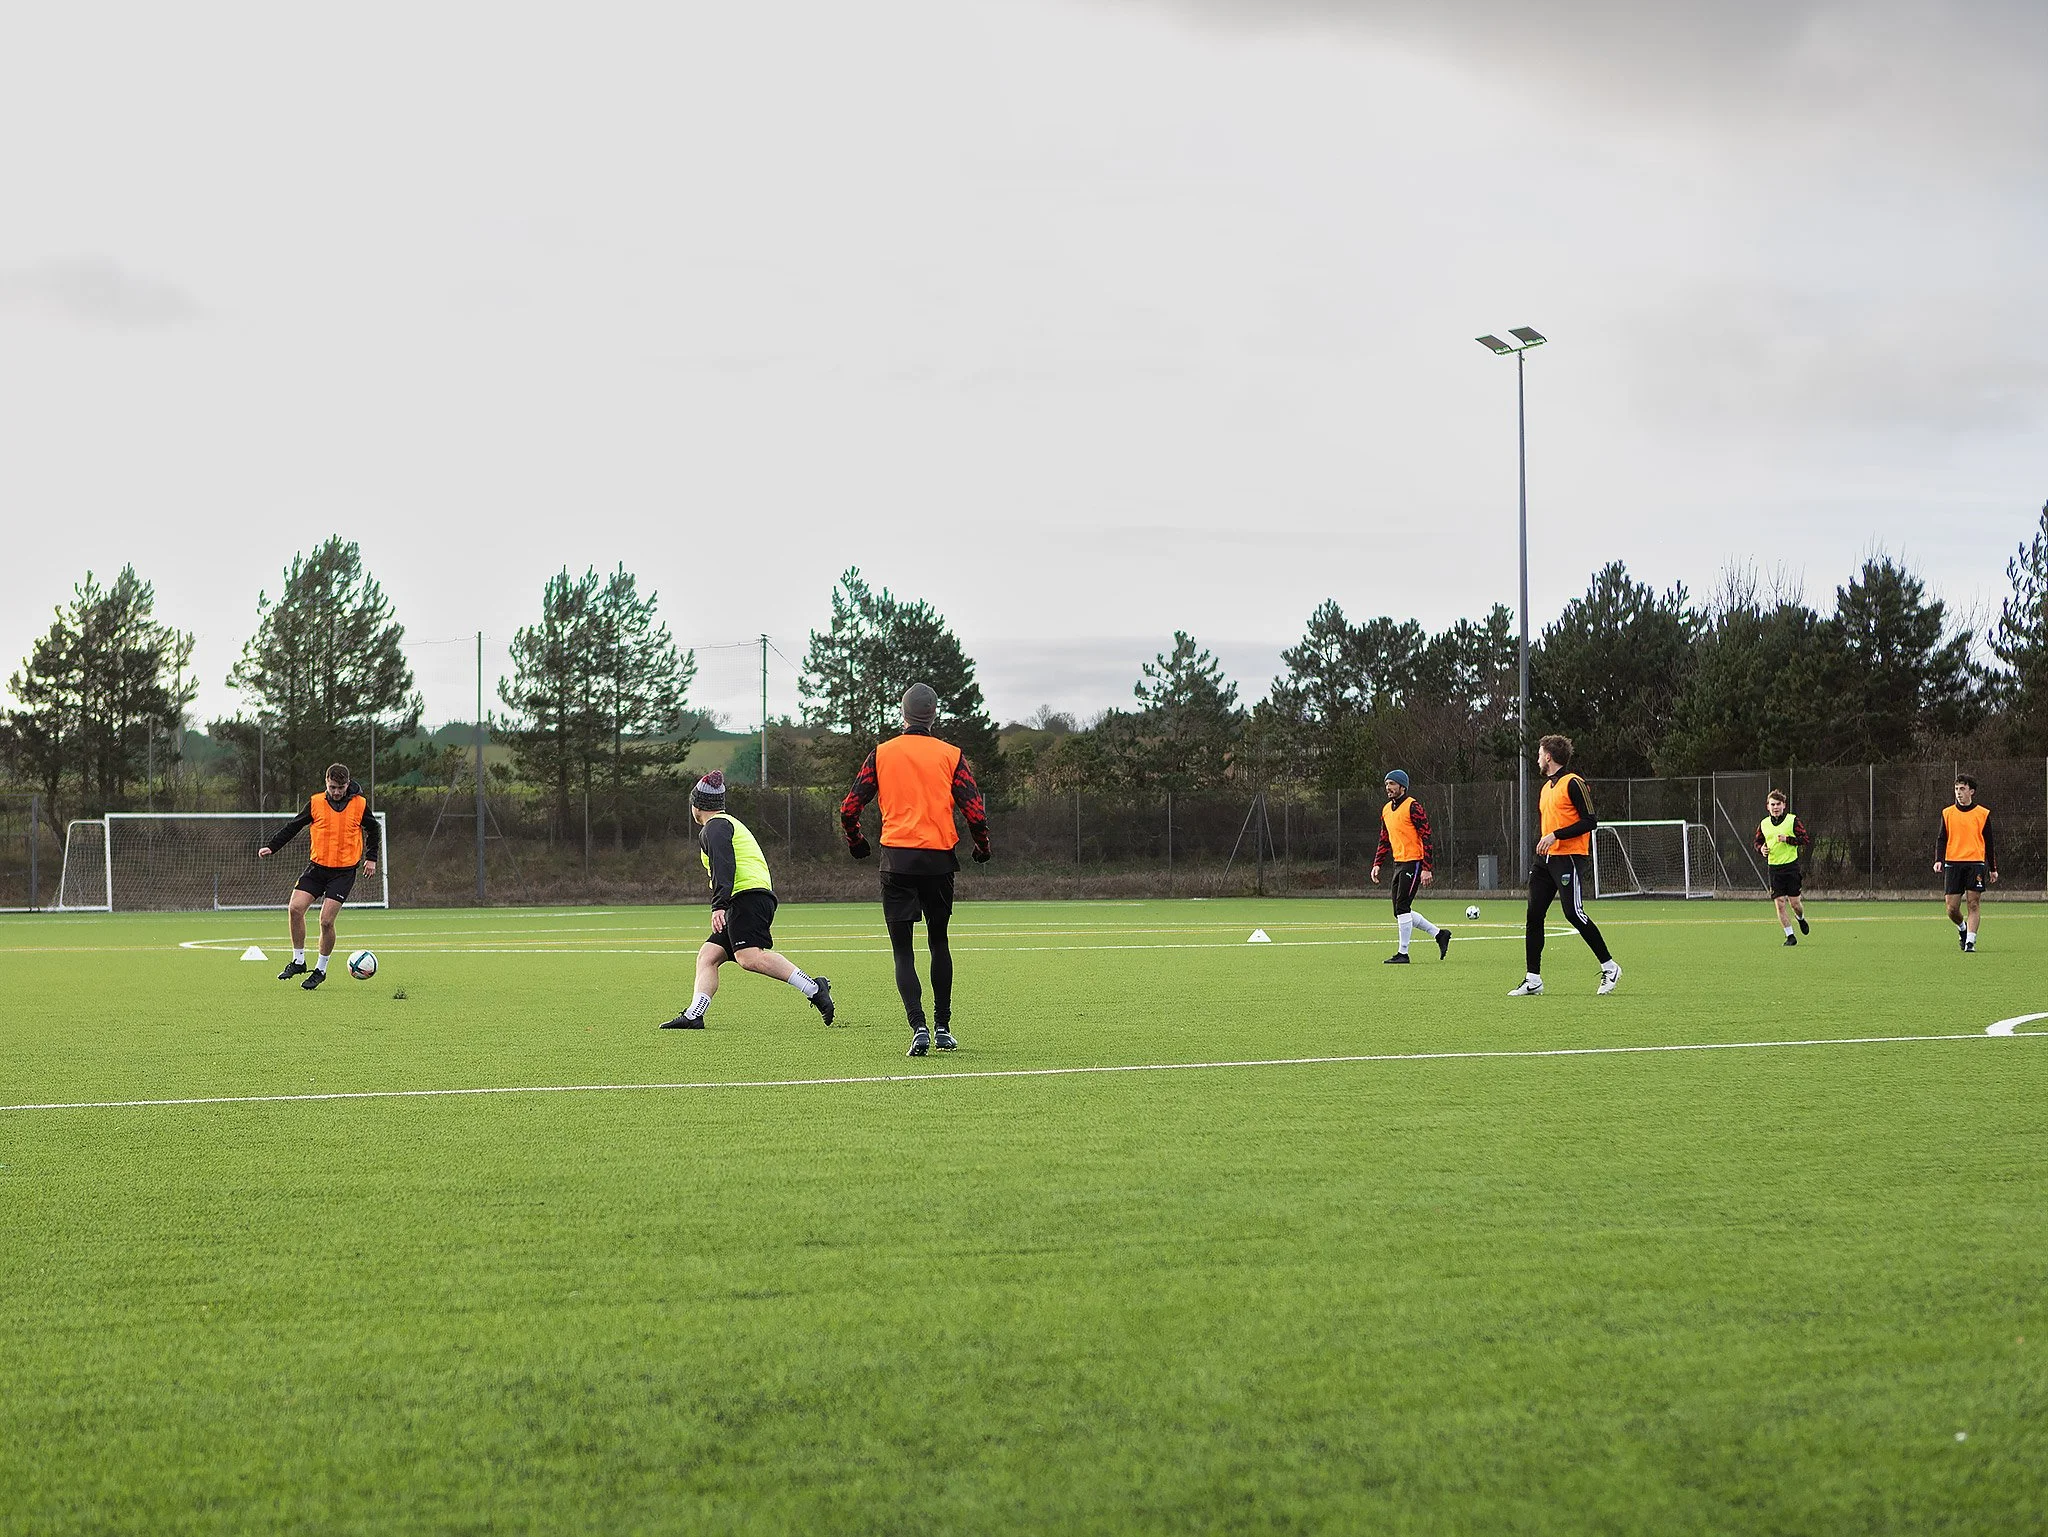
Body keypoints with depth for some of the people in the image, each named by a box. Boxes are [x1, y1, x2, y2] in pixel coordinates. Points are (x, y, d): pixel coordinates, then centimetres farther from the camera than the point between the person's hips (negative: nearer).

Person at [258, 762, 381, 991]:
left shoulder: (360, 804, -2)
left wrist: (371, 858, 7)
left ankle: (321, 969, 8)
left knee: (326, 920, -11)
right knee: (296, 908, -12)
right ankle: (298, 961, 5)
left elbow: (374, 830, 13)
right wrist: (271, 847, 0)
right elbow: (293, 826, 8)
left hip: (344, 871, -3)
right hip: (318, 867, 3)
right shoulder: (316, 802, 0)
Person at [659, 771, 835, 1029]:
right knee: (708, 955, 4)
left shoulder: (714, 827, 1)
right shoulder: (731, 823, 32)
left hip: (748, 896, -11)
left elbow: (723, 866, -16)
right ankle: (693, 1016, -9)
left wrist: (719, 906, -25)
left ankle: (813, 989, -32)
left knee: (749, 957, -27)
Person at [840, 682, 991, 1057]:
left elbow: (849, 808, 1)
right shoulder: (951, 756, 1)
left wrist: (856, 843, 20)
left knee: (903, 951, 1)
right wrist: (982, 847, 15)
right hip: (939, 860, 1)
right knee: (939, 942, 18)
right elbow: (976, 811, -4)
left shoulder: (882, 754, 2)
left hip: (896, 861, -1)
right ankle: (943, 1028, 19)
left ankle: (918, 1027, -16)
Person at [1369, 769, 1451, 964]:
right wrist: (1377, 864, 12)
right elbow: (1384, 840, 23)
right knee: (1400, 911, 9)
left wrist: (1427, 869, -20)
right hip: (1398, 864, 9)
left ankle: (1403, 953, -5)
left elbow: (1426, 838, -15)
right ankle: (1439, 934, 22)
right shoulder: (1386, 810, 14)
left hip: (1414, 862, -9)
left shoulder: (1413, 807, -12)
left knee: (1402, 907, -11)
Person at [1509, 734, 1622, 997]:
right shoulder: (1545, 788, 19)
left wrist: (1556, 835, -19)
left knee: (1573, 913, -14)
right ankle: (1533, 980, 4)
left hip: (1569, 857, -9)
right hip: (1546, 858, 9)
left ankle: (1609, 967, 1)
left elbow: (1589, 822, -15)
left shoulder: (1573, 783, -9)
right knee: (1534, 915, 2)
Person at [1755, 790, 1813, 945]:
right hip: (1774, 868, 3)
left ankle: (1801, 918, 35)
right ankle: (1790, 935, 4)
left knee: (1794, 902, 0)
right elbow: (1757, 842, 21)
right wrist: (1761, 848, -2)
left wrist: (1787, 839, -17)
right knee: (1779, 903, -5)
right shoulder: (1763, 825, 7)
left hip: (1791, 866, -3)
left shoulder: (1793, 821, -4)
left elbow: (1807, 841, -6)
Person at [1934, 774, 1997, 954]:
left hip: (1975, 863, -1)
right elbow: (1942, 839, 9)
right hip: (1953, 863, 1)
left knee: (1973, 904, -8)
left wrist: (1993, 869, 13)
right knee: (1952, 908, -1)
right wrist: (1938, 860, -7)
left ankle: (1970, 942, -7)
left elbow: (1988, 843, 11)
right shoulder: (1947, 813, 8)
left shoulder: (1983, 814, 6)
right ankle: (1962, 928, 29)